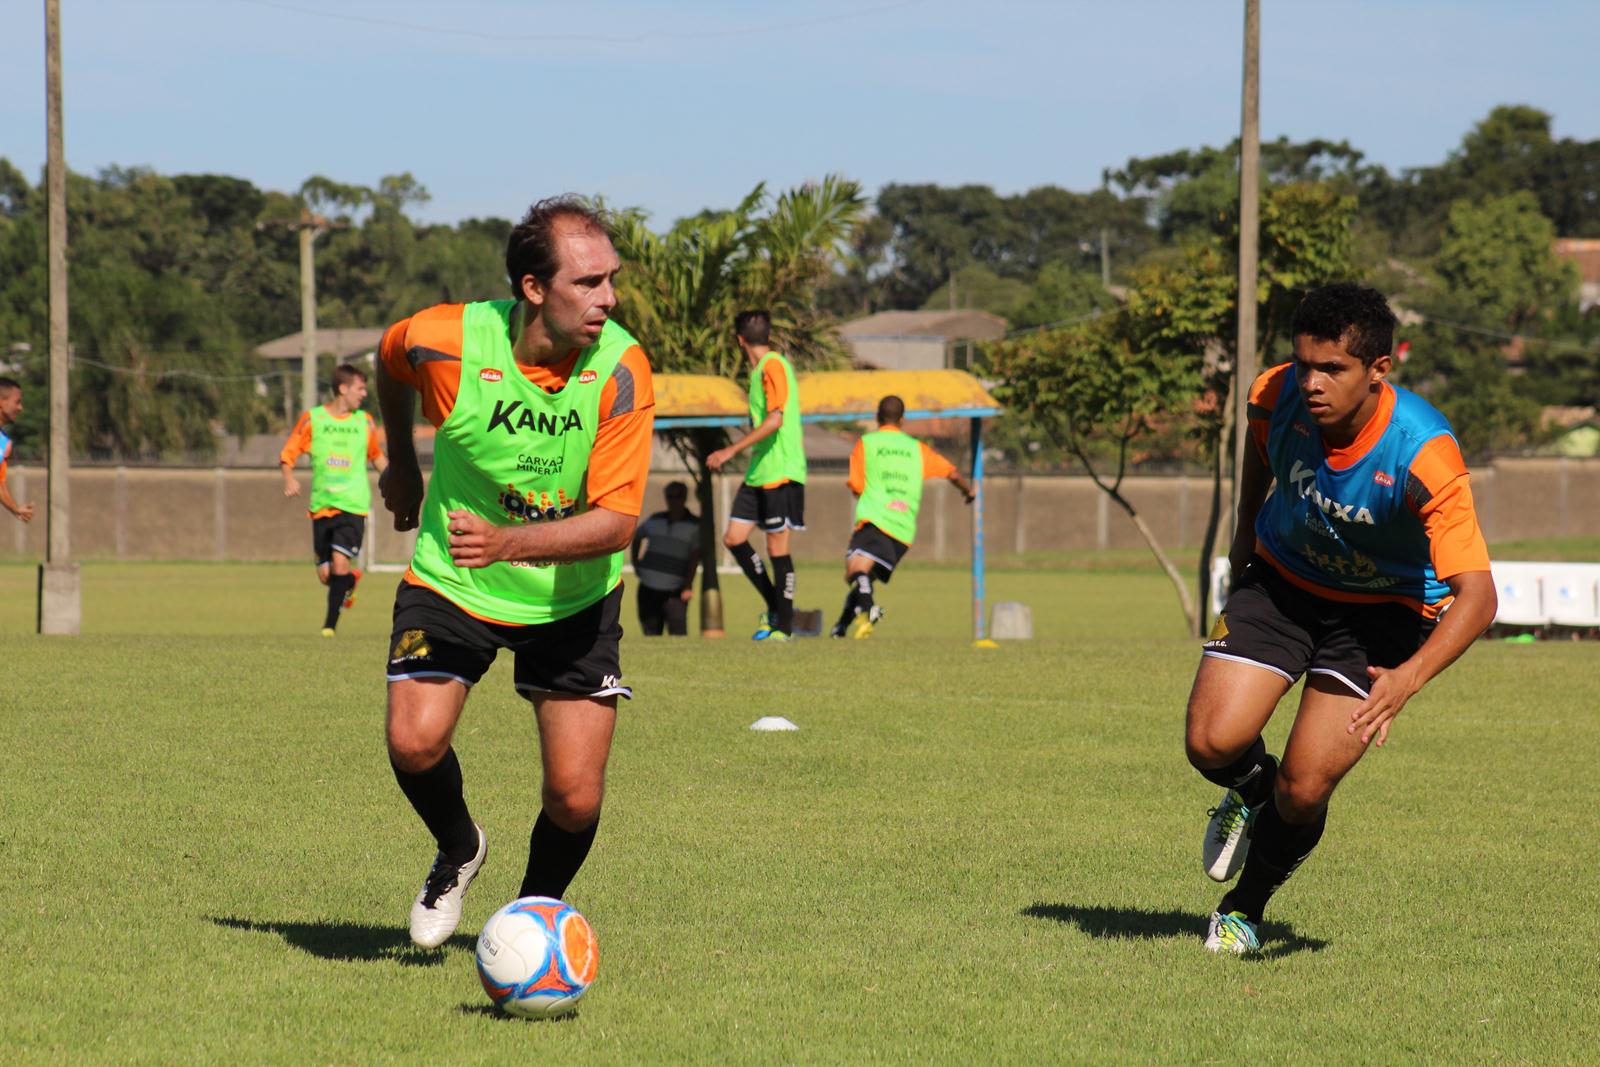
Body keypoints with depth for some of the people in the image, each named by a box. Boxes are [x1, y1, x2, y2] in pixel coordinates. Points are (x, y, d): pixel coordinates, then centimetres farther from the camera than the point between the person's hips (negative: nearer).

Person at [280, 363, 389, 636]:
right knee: (325, 575, 2)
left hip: (353, 507, -1)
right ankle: (350, 581, 38)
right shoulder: (312, 419, 2)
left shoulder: (364, 422, 8)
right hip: (321, 507, 1)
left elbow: (377, 456, 23)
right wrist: (289, 478, -15)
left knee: (340, 563, -19)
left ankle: (330, 625, -10)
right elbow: (287, 454, 3)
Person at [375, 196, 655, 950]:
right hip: (451, 583, 0)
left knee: (574, 797, -7)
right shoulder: (447, 341, -22)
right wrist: (401, 463, 17)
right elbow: (390, 359, 5)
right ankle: (458, 853, 15)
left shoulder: (622, 371, -23)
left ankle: (537, 909, 26)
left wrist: (510, 541, -41)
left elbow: (616, 521, -27)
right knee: (414, 744, -19)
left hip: (571, 598, 0)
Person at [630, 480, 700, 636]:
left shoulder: (694, 525, -2)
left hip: (675, 591, -4)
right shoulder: (655, 520, 12)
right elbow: (637, 538, 29)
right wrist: (636, 563, 19)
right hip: (648, 588, 4)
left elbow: (695, 556, -10)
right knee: (651, 631, 8)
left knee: (677, 629, -18)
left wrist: (688, 585, -20)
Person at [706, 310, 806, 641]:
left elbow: (775, 420, -23)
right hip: (758, 473, 9)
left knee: (777, 546, -5)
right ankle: (775, 609, 14)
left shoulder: (773, 366, -13)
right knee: (734, 538, 5)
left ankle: (784, 626, 2)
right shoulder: (760, 370, 16)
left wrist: (732, 450, -25)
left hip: (780, 473, -9)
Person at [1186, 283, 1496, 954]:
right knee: (1212, 743, -16)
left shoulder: (1425, 457, -35)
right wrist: (1246, 533, 18)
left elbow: (1477, 593, -39)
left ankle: (1244, 909, 21)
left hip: (1383, 610, -3)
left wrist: (1410, 678, -54)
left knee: (1303, 791, -11)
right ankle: (1251, 791, 23)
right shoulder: (1276, 396, -22)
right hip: (1282, 579, 3)